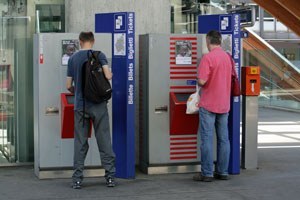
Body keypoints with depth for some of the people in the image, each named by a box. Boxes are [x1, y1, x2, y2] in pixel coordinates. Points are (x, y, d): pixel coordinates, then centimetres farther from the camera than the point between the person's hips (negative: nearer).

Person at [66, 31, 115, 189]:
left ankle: (77, 179, 6)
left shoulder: (73, 58, 6)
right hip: (98, 105, -2)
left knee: (80, 143, 6)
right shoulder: (99, 55, -2)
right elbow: (108, 76, -15)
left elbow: (69, 85, 8)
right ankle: (110, 176, 6)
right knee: (104, 141, 4)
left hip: (80, 105, 2)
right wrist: (110, 75, 8)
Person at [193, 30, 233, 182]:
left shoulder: (208, 57, -15)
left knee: (207, 139, -2)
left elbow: (202, 81, -21)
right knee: (223, 139, 10)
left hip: (208, 105, -6)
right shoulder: (227, 57, 8)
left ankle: (207, 173, 0)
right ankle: (222, 172, 15)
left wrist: (199, 82, 0)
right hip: (224, 104, 7)